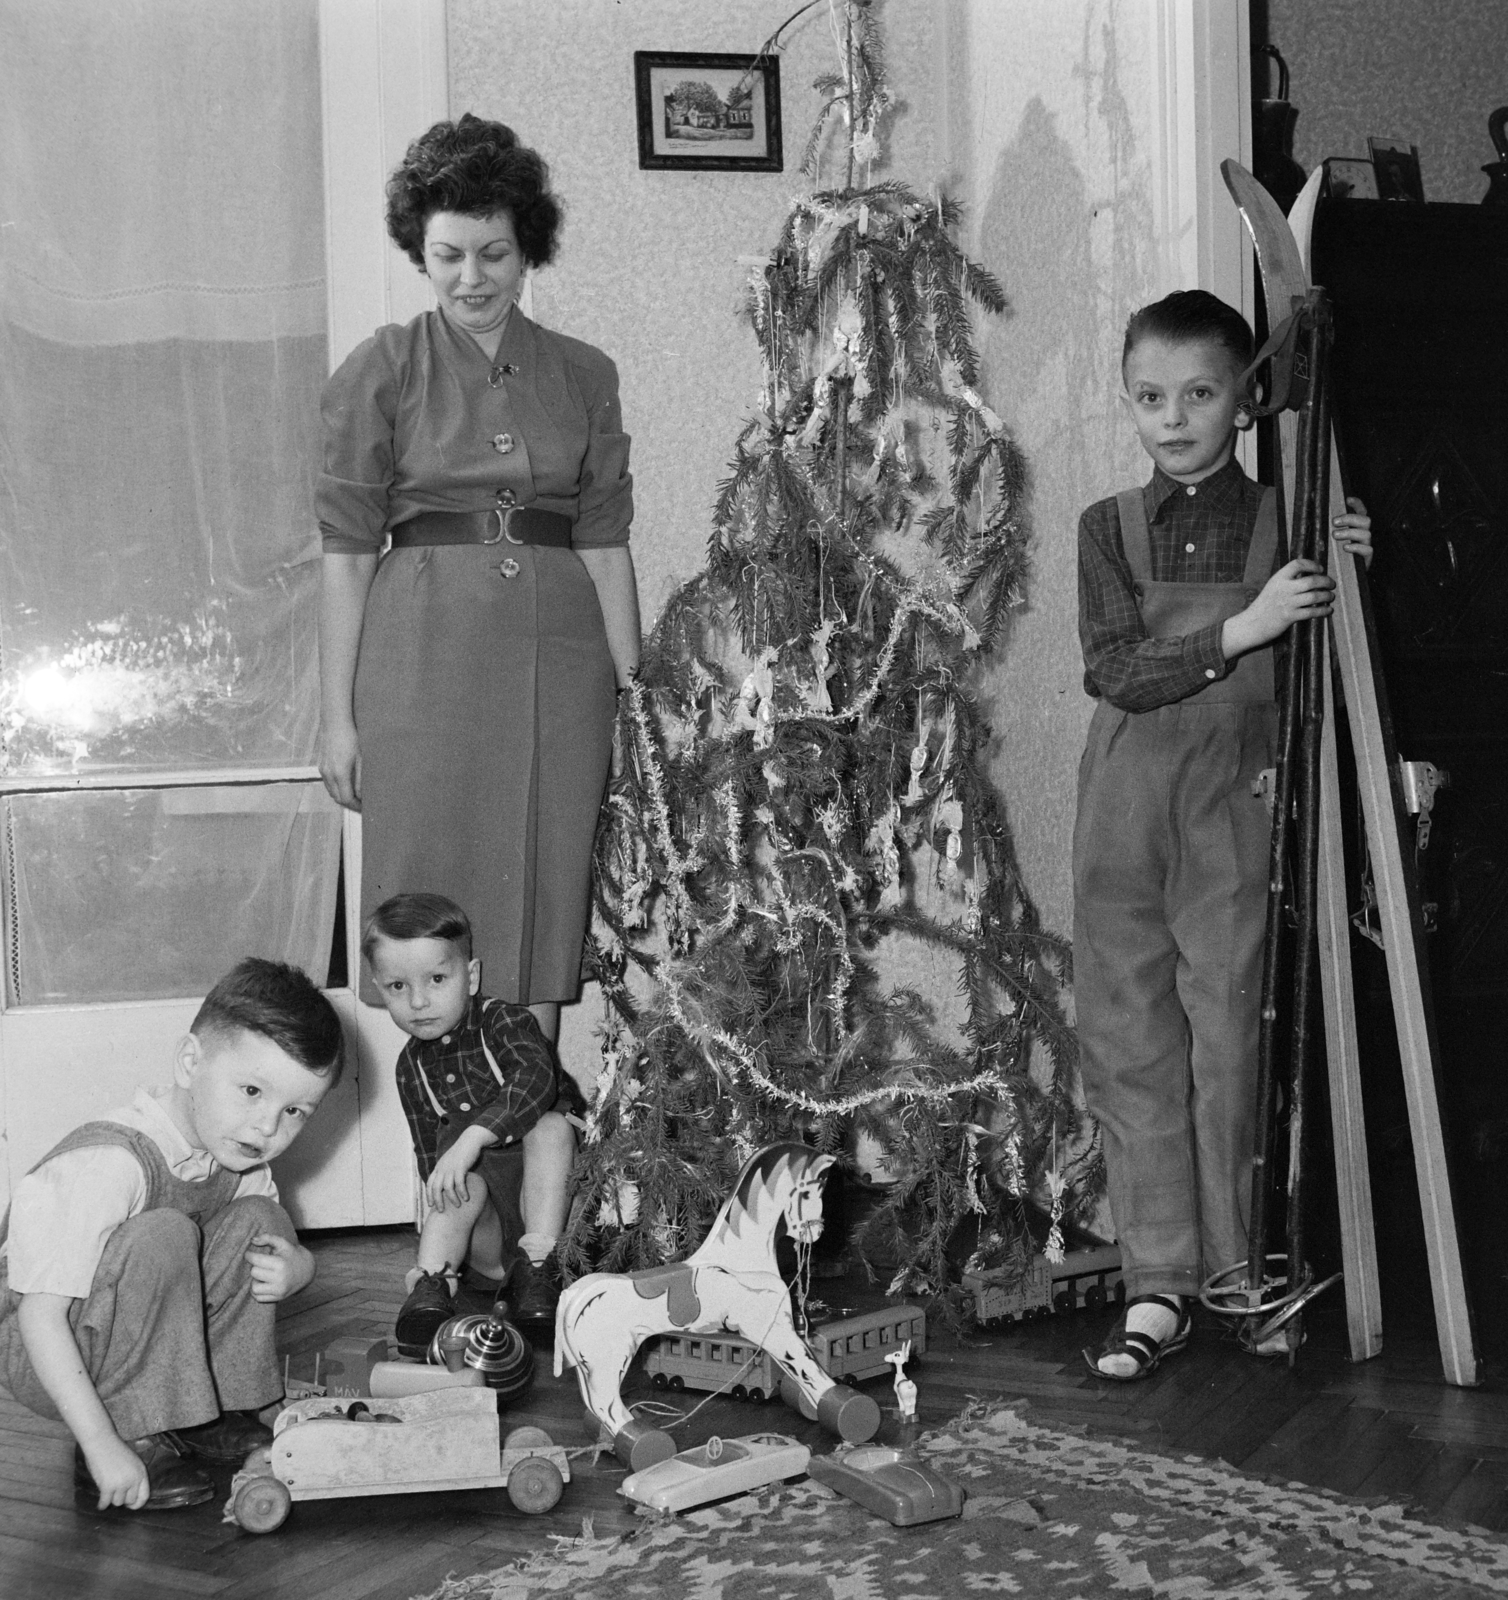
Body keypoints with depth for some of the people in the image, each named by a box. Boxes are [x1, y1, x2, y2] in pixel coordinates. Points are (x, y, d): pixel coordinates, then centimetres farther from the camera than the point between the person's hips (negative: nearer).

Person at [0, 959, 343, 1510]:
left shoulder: (237, 1161, -5)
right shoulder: (108, 1164, -30)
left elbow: (293, 1253, 9)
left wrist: (293, 1268, -18)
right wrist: (103, 1444, -34)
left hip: (131, 1345, 8)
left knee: (261, 1221, -6)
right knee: (164, 1236, -32)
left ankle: (212, 1411, 0)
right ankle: (133, 1434, -19)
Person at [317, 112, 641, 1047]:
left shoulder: (585, 376, 10)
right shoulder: (381, 372, 4)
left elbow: (605, 544, 9)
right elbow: (347, 549, 1)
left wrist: (634, 692, 4)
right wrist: (338, 713, -3)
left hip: (560, 651, 2)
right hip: (425, 651, -2)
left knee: (545, 900, 4)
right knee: (431, 904, -1)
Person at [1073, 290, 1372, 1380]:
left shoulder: (1288, 521, 3)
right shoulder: (1110, 528, 6)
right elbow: (1112, 670, -6)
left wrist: (1352, 574, -11)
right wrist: (1240, 630, -17)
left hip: (1236, 802, -2)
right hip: (1126, 801, 2)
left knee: (1229, 1034, 0)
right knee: (1128, 1037, 2)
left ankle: (1237, 1273, 14)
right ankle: (1158, 1285, 9)